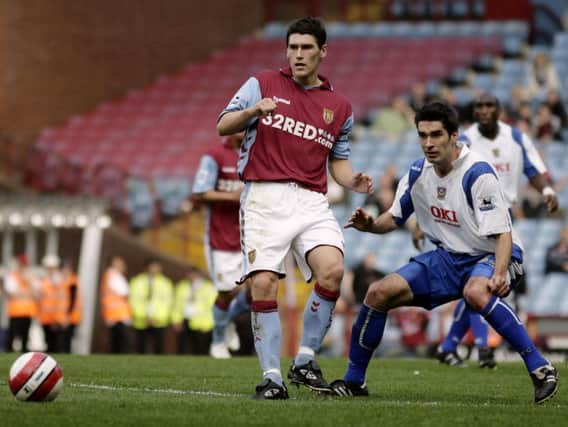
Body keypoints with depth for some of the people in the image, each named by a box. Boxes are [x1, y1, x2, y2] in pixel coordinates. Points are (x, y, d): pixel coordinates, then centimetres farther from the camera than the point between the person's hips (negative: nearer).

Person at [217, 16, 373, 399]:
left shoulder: (340, 107, 17)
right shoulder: (263, 84, 9)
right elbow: (223, 126, 3)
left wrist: (353, 181, 1)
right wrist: (251, 111, -18)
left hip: (311, 201, 2)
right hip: (265, 197, -2)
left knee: (332, 270, -21)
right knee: (263, 283, -15)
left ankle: (305, 361, -6)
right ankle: (272, 376, -4)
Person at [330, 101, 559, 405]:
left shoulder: (477, 173, -23)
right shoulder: (418, 173, -2)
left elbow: (502, 233, -25)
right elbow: (395, 218, 12)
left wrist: (500, 274, -42)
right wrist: (371, 225, -11)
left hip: (490, 257, -7)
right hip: (448, 257, 7)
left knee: (476, 292, -41)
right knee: (379, 294, -5)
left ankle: (540, 369, -35)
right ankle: (354, 380, 11)